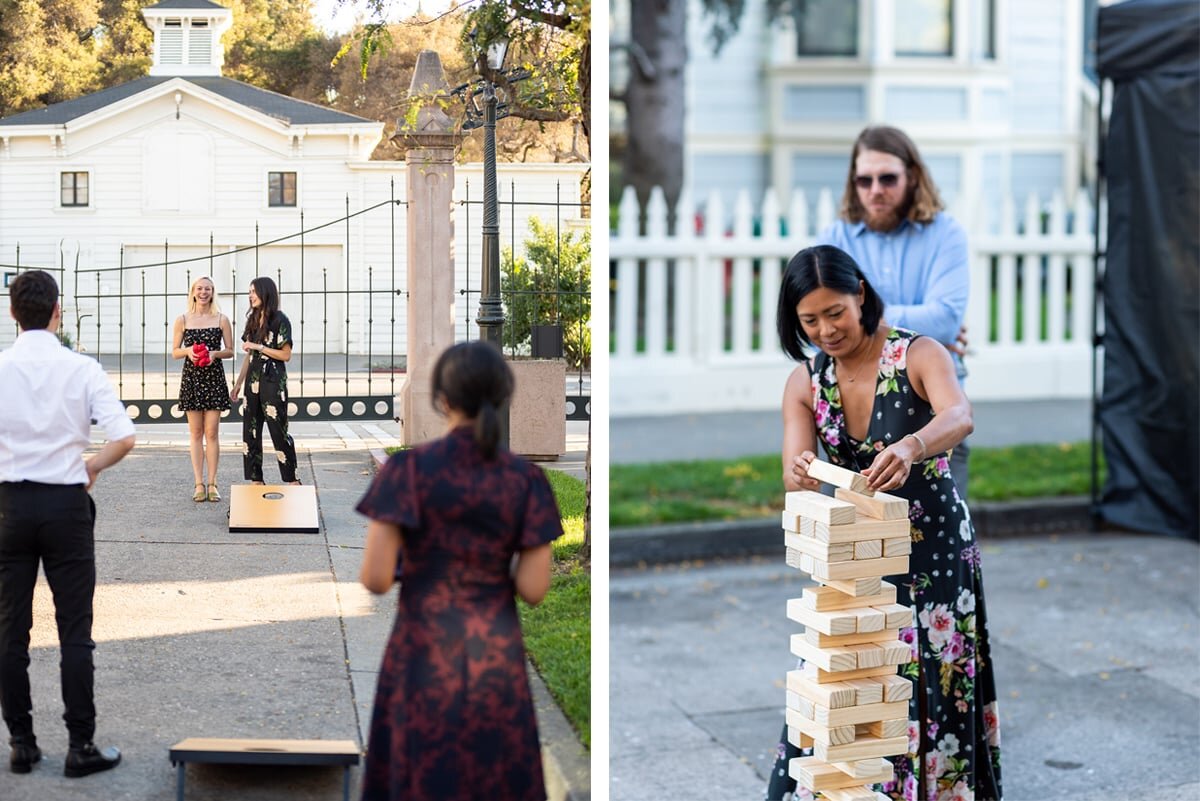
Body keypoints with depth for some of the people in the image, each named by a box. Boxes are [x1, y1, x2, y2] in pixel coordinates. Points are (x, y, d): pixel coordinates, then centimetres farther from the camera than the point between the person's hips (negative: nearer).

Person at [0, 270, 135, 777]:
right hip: (67, 504, -1)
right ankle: (80, 747, 6)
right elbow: (124, 437, -13)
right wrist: (92, 468, 5)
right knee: (74, 631, 4)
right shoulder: (82, 369, -6)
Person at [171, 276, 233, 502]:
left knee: (211, 433, -2)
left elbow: (230, 351, 6)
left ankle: (212, 483, 4)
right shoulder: (183, 320, 5)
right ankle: (198, 483, 7)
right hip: (191, 378, 1)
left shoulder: (221, 320, 3)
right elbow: (174, 352, 8)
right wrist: (188, 351, -12)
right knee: (196, 433, 3)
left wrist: (215, 353, -13)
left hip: (214, 377, -1)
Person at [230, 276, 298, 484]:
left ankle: (291, 479, 4)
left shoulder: (280, 320, -8)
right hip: (253, 379, 7)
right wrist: (238, 383, 15)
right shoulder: (253, 319, 13)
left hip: (273, 381, -7)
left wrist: (259, 347, -15)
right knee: (250, 430, 5)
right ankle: (256, 480, 11)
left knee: (278, 429, -5)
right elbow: (249, 355, 16)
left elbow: (286, 355, -11)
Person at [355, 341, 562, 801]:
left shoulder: (410, 468, -8)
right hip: (497, 658, 2)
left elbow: (375, 578, -12)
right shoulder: (525, 479, -3)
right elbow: (533, 588, -4)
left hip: (424, 656, -1)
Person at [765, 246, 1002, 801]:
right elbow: (794, 477, -10)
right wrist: (800, 477, -35)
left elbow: (959, 417, -33)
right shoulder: (804, 382, 0)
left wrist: (910, 447, -54)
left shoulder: (918, 355, -13)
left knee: (933, 690, -1)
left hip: (933, 547, -3)